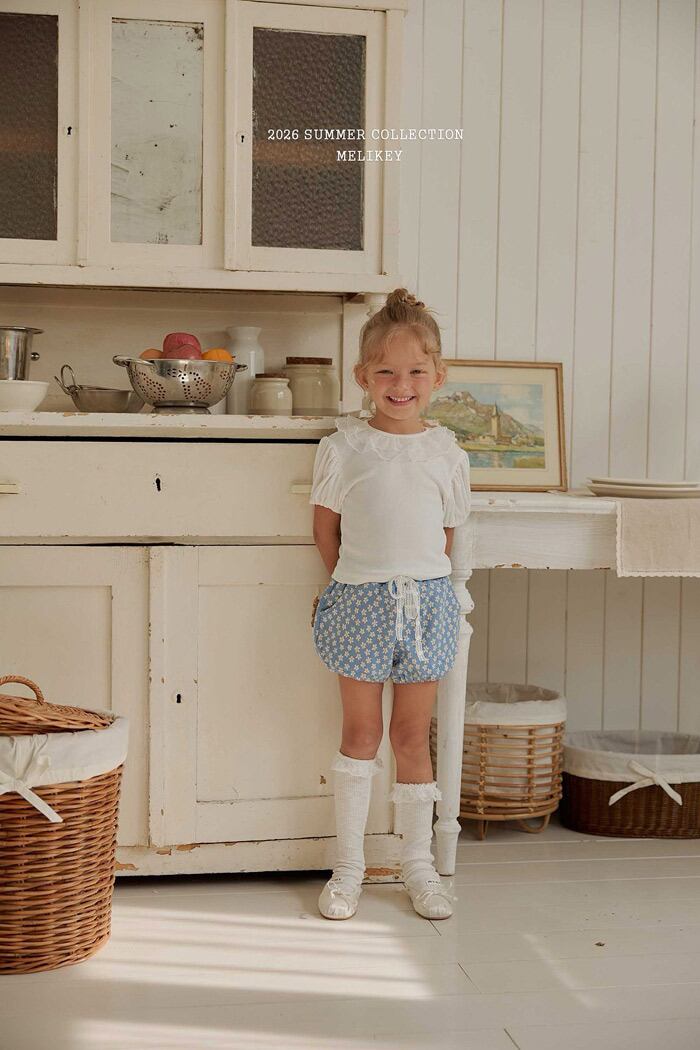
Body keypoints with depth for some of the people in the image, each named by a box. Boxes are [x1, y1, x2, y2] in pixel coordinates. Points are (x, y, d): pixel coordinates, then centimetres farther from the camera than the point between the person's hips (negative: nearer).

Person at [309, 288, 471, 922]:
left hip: (429, 602, 1)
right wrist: (361, 583, 5)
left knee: (413, 735, 8)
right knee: (361, 732, 6)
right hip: (361, 603, -1)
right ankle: (349, 864, 18)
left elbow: (446, 535, 12)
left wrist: (417, 584, 7)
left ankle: (419, 863, 21)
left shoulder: (447, 454, 3)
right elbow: (326, 530, 5)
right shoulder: (343, 448, -3)